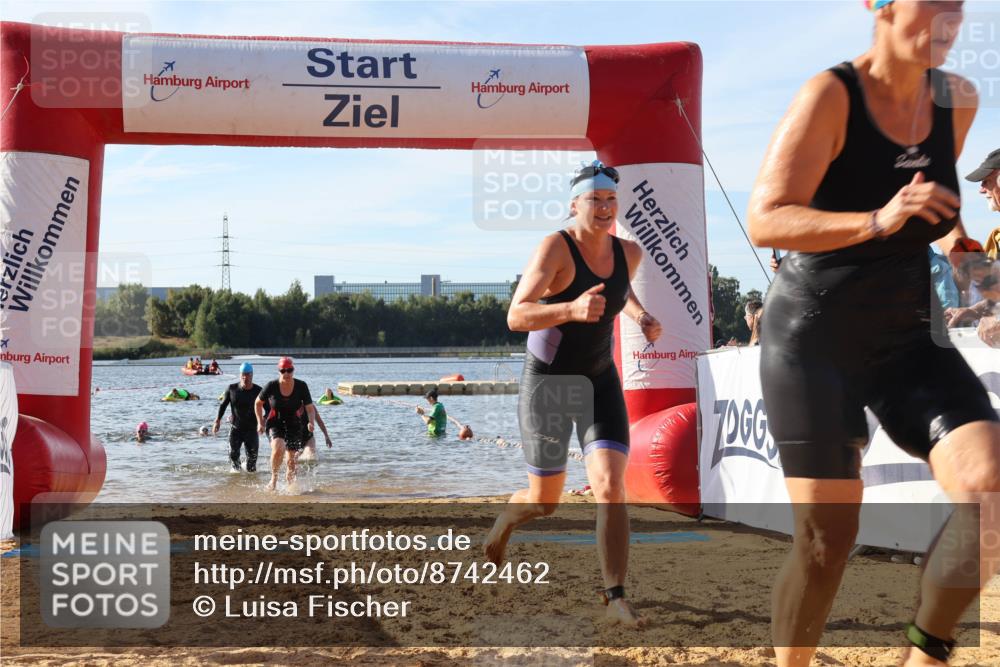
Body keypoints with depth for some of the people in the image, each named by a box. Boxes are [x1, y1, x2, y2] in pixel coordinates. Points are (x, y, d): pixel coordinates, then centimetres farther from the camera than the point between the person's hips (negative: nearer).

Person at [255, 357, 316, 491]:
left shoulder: (301, 386, -9)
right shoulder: (271, 386, -11)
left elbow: (310, 408, -7)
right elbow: (258, 403, 6)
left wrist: (311, 422, -26)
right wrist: (260, 422, 0)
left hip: (294, 426, 2)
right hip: (275, 424, -2)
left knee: (292, 462, 1)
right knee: (279, 448, -31)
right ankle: (274, 479, -10)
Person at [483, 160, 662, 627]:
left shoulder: (629, 253, -1)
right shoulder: (555, 247, -20)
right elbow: (515, 316, -30)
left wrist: (641, 316, 4)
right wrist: (571, 309, -47)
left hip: (600, 383, 4)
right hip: (547, 385, -4)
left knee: (611, 487, -16)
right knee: (544, 503, 10)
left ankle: (616, 598, -10)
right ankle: (503, 524, 46)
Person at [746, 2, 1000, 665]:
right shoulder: (830, 95, -15)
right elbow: (765, 221, -24)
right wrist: (876, 221, -36)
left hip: (907, 336, 5)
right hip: (814, 336, -5)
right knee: (828, 536, -5)